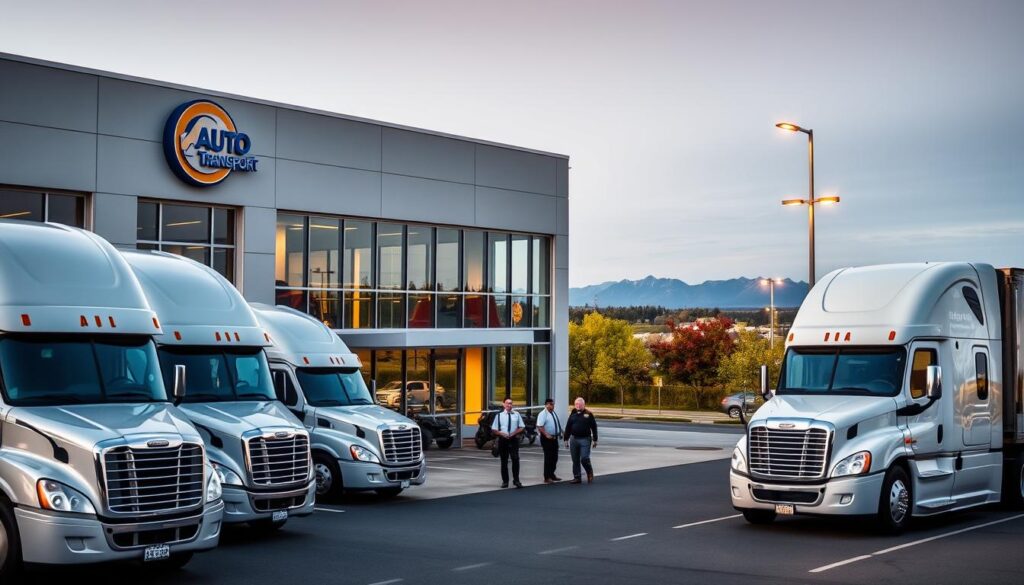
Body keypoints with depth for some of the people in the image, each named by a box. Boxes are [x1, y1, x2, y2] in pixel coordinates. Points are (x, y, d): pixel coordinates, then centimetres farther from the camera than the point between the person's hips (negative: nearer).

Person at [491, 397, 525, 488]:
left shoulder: (516, 415, 5)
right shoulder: (499, 415, 4)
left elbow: (522, 427, 9)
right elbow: (494, 429, 6)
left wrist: (514, 433, -9)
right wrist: (502, 434, -11)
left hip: (514, 439, 0)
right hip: (503, 439, 0)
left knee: (515, 459, -10)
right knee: (504, 461, 6)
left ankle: (516, 480, -2)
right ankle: (505, 481, 15)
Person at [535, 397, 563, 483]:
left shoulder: (553, 413, 13)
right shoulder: (543, 414, -14)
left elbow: (558, 424, 24)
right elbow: (540, 426, -22)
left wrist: (560, 432, 10)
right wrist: (546, 435, -29)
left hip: (554, 437, 8)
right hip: (547, 438, -8)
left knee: (554, 457, 14)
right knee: (548, 458, -4)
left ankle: (552, 474, 27)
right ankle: (547, 477, 3)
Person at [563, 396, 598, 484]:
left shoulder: (589, 414, 0)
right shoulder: (573, 415, 11)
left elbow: (594, 427, 0)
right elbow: (568, 427, 13)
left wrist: (595, 440, -2)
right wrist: (566, 439, 9)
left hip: (585, 439, -4)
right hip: (574, 439, 4)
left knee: (584, 459, -11)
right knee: (575, 460, 7)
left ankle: (590, 473, 14)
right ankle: (577, 477, 14)